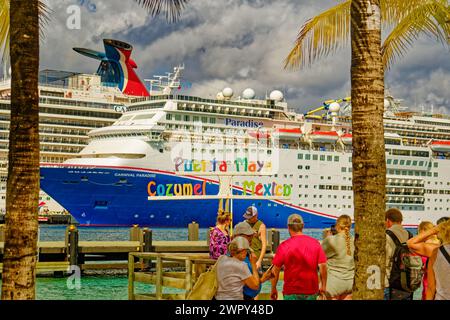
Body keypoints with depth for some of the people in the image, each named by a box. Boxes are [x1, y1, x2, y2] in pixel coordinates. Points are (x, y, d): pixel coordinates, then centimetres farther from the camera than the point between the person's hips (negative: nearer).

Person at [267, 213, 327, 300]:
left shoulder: (284, 245, -7)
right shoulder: (315, 243, -1)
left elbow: (275, 269, -6)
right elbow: (323, 265, -3)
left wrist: (273, 289, 4)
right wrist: (323, 286, 7)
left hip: (291, 291, -2)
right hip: (311, 290, 2)